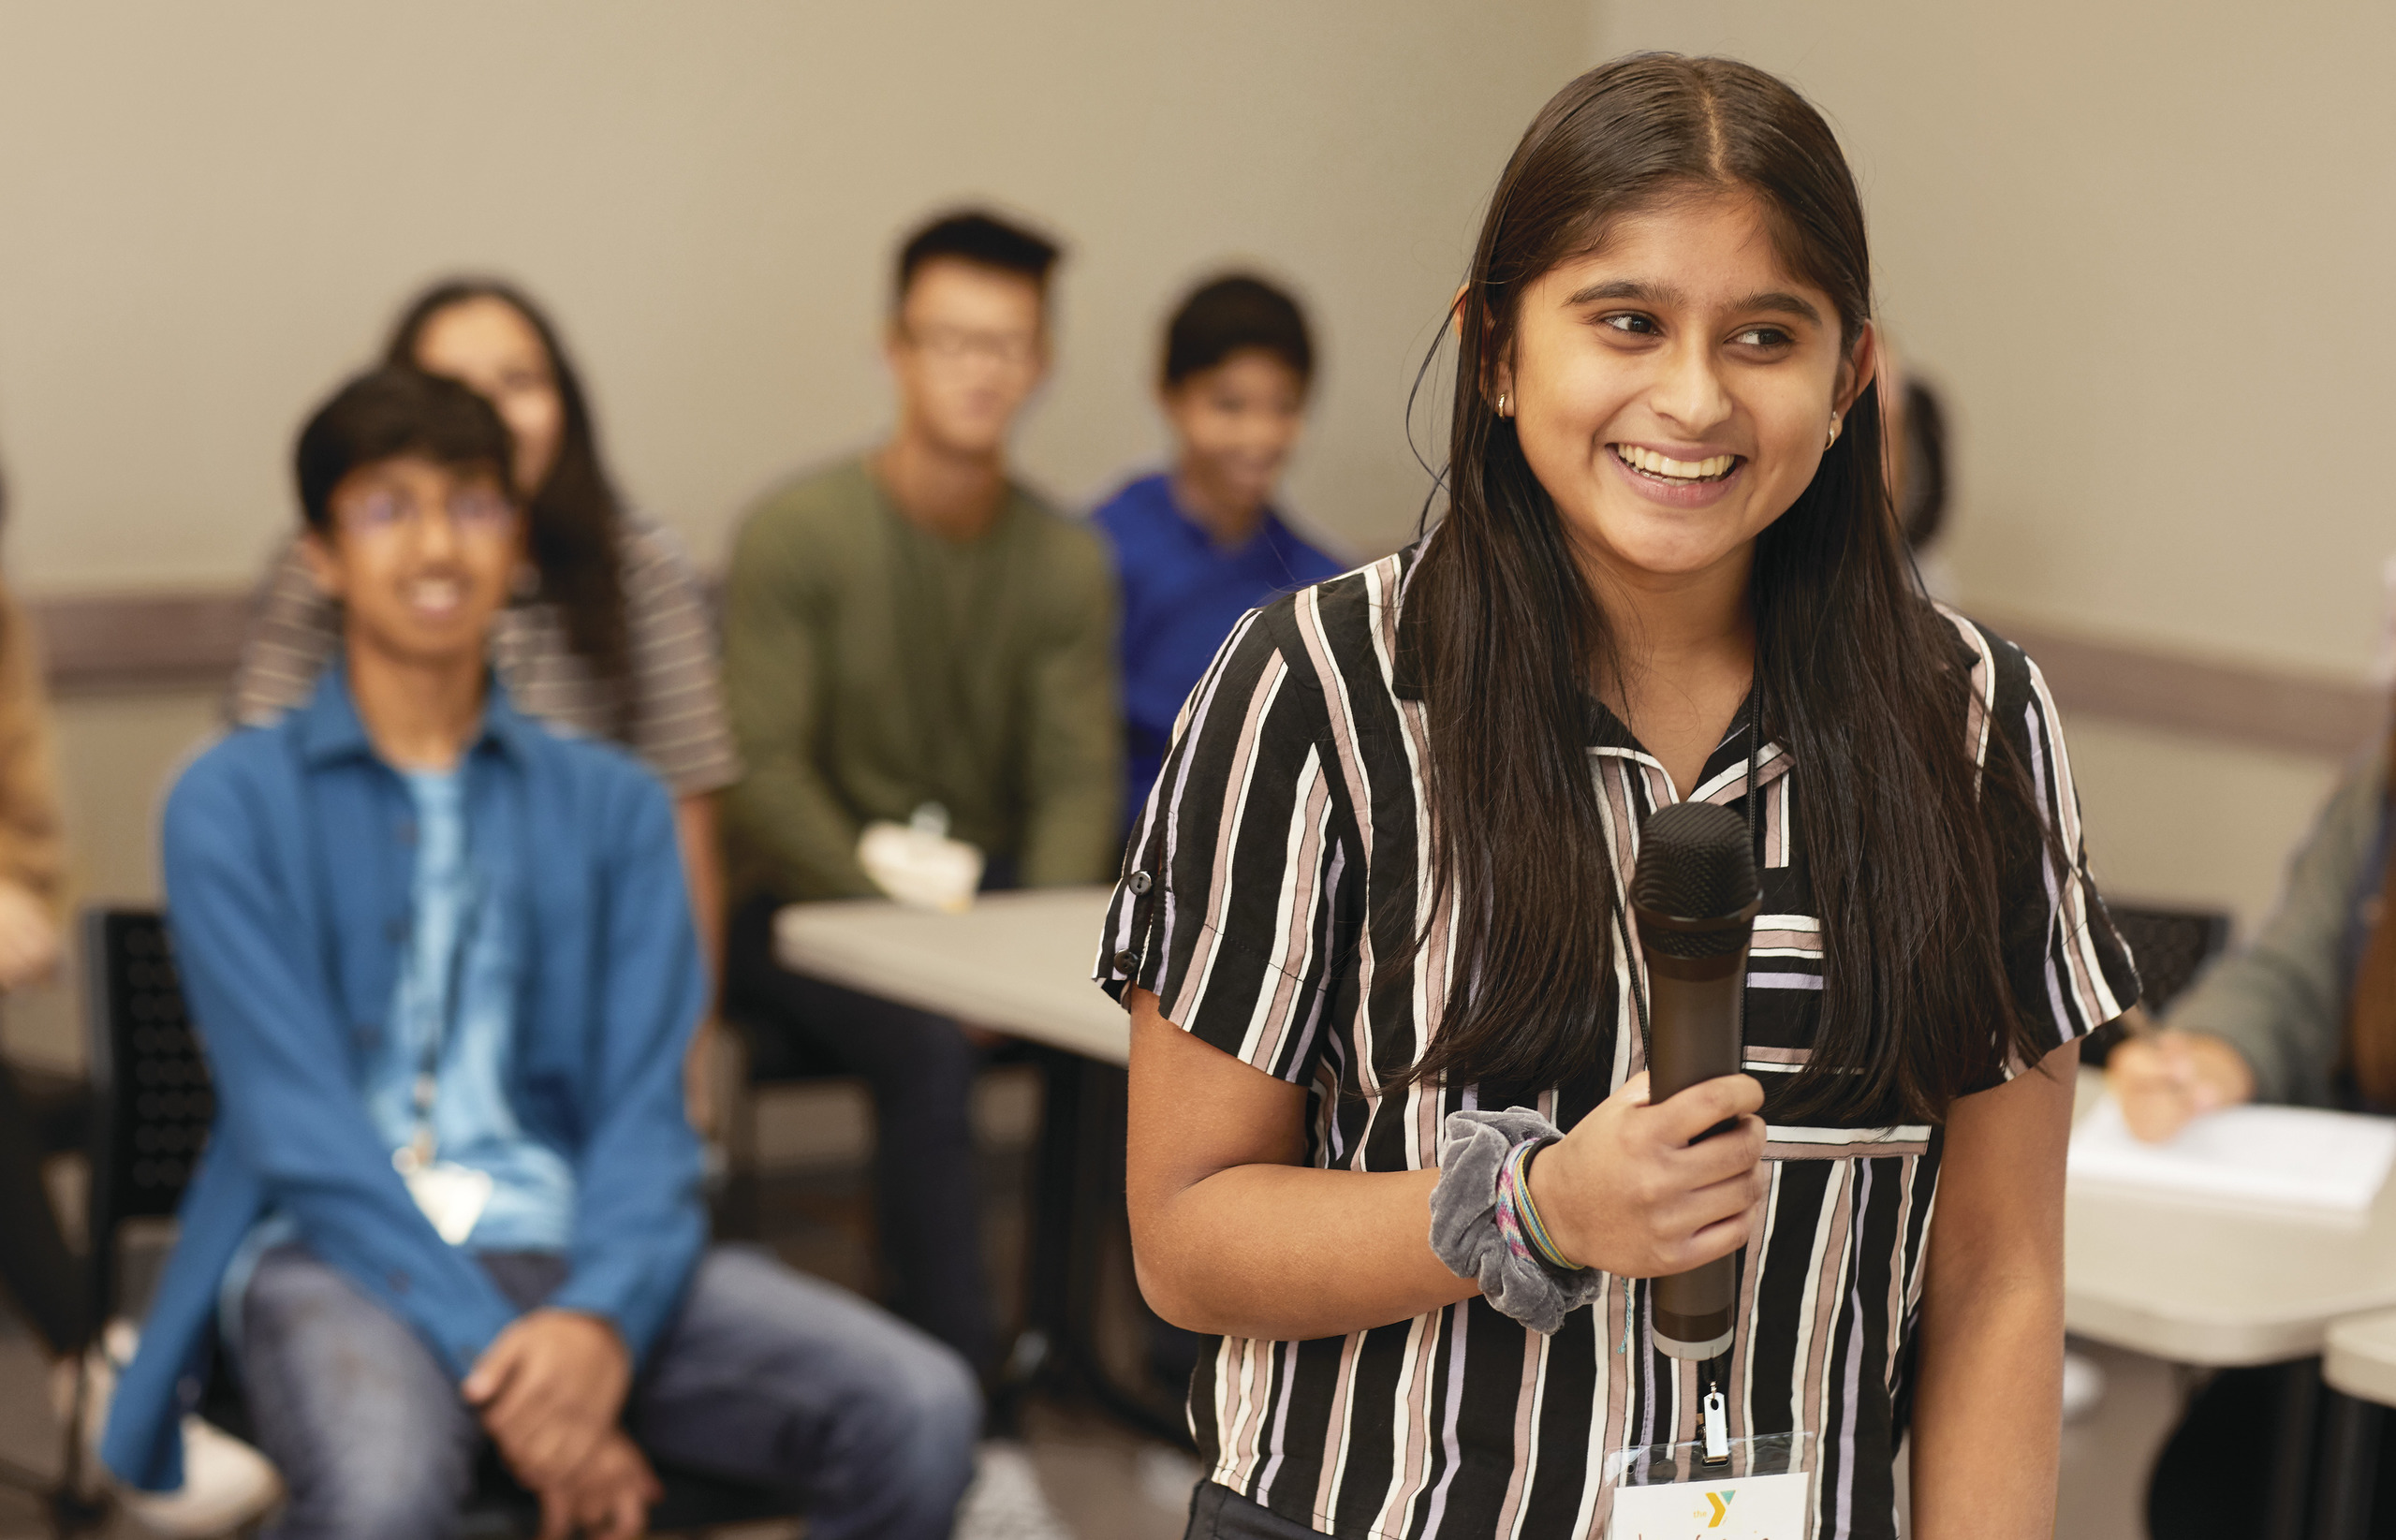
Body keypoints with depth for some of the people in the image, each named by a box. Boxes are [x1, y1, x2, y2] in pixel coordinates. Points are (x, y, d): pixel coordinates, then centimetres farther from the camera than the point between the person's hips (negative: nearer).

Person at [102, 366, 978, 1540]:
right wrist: (495, 1361, -19)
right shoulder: (234, 804, 5)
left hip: (568, 1249, 4)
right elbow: (297, 1126, -7)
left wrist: (601, 1320, -17)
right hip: (333, 1253, -3)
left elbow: (646, 1109, 5)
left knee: (919, 1409, -22)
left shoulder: (611, 804, 16)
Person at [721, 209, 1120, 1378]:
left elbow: (1079, 784, -1)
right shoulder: (796, 534, -6)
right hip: (808, 899, -3)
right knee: (929, 1045, -34)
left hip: (993, 892, 4)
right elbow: (768, 777, -12)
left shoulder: (1067, 565, 6)